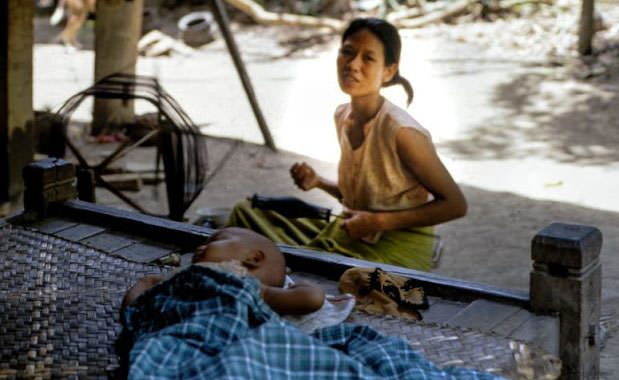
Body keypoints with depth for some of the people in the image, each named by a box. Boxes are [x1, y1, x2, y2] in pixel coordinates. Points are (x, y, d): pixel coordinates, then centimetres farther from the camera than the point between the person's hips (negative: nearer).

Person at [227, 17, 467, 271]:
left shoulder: (400, 131, -23)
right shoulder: (343, 116, 1)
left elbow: (455, 205, -17)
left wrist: (378, 221, -20)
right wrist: (318, 182, -3)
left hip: (398, 251, -8)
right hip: (353, 235, 8)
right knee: (246, 211, 4)